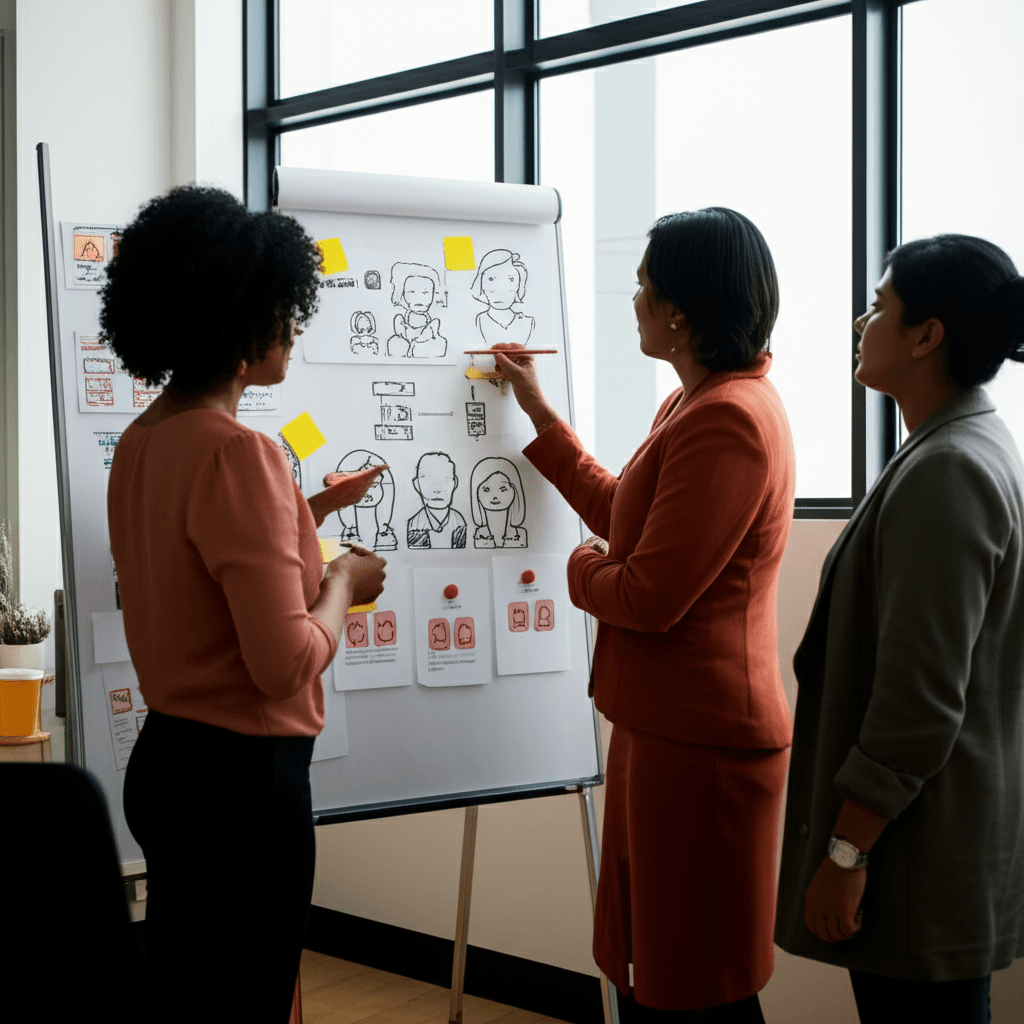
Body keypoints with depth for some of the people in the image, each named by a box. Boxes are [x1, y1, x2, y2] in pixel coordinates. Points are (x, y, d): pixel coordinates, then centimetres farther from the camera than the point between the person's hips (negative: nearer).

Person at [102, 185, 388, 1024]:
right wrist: (343, 583, -7)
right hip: (242, 775, -9)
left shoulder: (140, 442, 6)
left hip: (165, 762, 9)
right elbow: (286, 664, -24)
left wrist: (305, 517, 20)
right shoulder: (239, 455, -22)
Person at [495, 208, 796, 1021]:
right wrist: (540, 414, 24)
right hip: (664, 723, 11)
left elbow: (649, 597, -24)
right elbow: (625, 514, 22)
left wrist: (582, 568, -3)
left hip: (697, 740, -10)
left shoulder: (728, 419, -23)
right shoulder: (695, 403, 12)